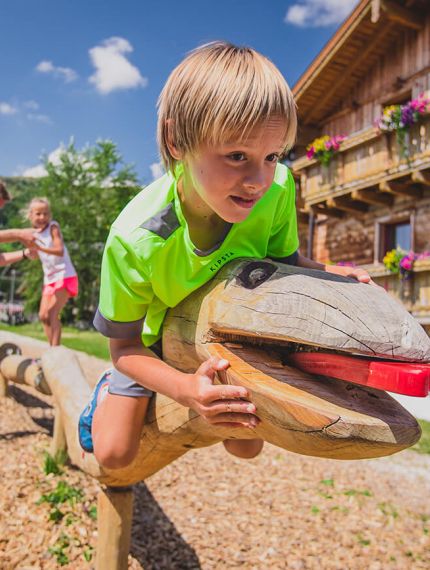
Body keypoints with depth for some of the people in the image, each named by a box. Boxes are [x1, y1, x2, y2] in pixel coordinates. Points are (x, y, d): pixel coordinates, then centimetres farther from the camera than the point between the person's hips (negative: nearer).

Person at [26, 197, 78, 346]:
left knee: (52, 314, -15)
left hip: (64, 276, -7)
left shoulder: (53, 227, -11)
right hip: (49, 278, 7)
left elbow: (60, 251, -25)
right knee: (43, 316, 5)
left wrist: (40, 248, -36)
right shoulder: (34, 233, 8)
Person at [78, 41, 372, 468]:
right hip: (157, 333, -2)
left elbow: (283, 261, -11)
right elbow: (125, 346, -25)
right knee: (114, 453, 0)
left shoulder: (277, 188, -32)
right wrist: (186, 389, -43)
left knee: (246, 446, 8)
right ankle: (111, 390, 33)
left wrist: (331, 273, -32)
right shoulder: (134, 239, -40)